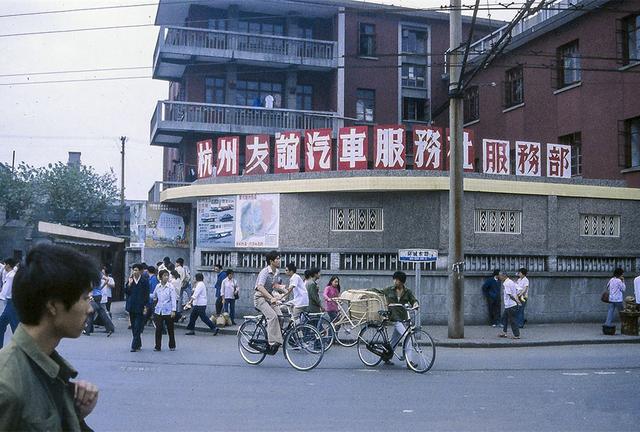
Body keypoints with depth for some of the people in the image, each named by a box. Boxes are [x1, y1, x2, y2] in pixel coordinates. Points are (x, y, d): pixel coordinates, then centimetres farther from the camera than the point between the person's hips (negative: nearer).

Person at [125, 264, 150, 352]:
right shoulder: (130, 280, 9)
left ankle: (134, 346, -10)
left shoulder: (144, 281, -2)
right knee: (133, 327, 10)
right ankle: (138, 344, 22)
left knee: (137, 327, -9)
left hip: (140, 307, -5)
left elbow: (147, 294, -3)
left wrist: (145, 306, -8)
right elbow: (127, 292, 4)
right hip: (131, 306, 5)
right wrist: (129, 284, -10)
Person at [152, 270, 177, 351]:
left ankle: (172, 346, 19)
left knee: (170, 329, 7)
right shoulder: (157, 286, 4)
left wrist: (173, 310, -15)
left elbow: (173, 299, -10)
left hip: (168, 311, -3)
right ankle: (157, 346, 7)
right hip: (158, 311, 3)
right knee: (158, 329, 0)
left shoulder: (170, 287, -7)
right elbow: (154, 296, 23)